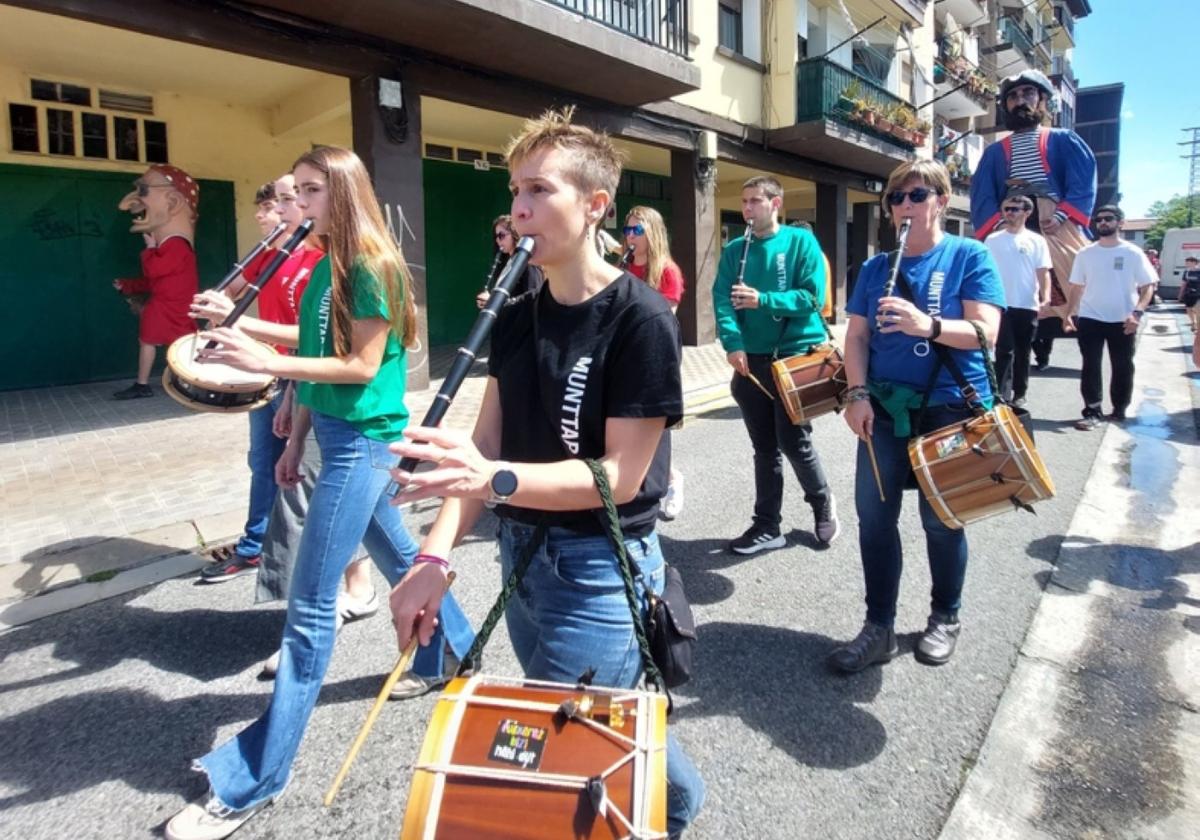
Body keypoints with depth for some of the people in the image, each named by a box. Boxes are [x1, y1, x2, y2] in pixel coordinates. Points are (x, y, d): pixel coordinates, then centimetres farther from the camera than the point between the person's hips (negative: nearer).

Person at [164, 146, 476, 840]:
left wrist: (267, 361, -24)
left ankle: (255, 782, 5)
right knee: (397, 554, 23)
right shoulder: (326, 266, 12)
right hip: (341, 436, 10)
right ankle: (456, 649, 46)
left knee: (311, 603, -5)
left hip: (364, 441, -9)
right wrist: (297, 437, 13)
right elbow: (318, 351, 14)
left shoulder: (372, 267, -14)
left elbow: (363, 366, -18)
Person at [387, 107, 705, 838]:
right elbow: (485, 446, 2)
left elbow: (620, 476, -20)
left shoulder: (640, 318, -17)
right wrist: (435, 557, -10)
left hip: (601, 569, -7)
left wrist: (493, 479, -34)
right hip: (521, 557, 7)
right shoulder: (515, 319, 4)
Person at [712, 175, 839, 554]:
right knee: (764, 447, 9)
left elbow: (813, 297, -11)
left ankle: (823, 503, 27)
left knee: (794, 441, -1)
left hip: (798, 355, -4)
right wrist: (733, 344, -19)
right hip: (752, 359, 4)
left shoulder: (801, 241, -2)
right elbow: (722, 300, -4)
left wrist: (763, 300, -23)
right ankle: (767, 527, 19)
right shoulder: (734, 250, 8)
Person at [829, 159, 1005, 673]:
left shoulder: (969, 256, -3)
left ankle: (945, 618, 31)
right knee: (874, 515, 3)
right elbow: (856, 335, 4)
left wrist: (927, 325, -32)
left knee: (941, 520, 8)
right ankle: (879, 627, 17)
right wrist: (857, 394, -10)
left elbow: (985, 331, -14)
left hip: (950, 408, -3)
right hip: (884, 409, 4)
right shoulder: (875, 267, 8)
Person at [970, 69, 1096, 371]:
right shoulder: (995, 151, 23)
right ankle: (1037, 351, -7)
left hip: (1056, 225, -1)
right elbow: (981, 194, 9)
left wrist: (1061, 215, -13)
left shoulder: (1064, 140, 19)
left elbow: (1083, 182, 5)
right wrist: (997, 224, -9)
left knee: (1071, 288, -11)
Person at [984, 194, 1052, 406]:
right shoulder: (993, 240, 5)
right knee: (1004, 351, -6)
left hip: (1027, 306, 1)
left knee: (1022, 353, 9)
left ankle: (1019, 394, 19)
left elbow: (1043, 272, 0)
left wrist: (1045, 296, -15)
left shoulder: (1036, 241, 4)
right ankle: (1002, 394, -6)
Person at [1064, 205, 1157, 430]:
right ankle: (1093, 412, 3)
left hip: (1123, 321, -1)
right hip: (1090, 319, 1)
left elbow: (1148, 287, -3)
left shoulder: (1133, 253, -2)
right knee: (1091, 366, -1)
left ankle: (1119, 410, 21)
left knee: (1123, 368, 8)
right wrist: (1069, 314, -4)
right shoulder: (1085, 254, 5)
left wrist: (1137, 312, -18)